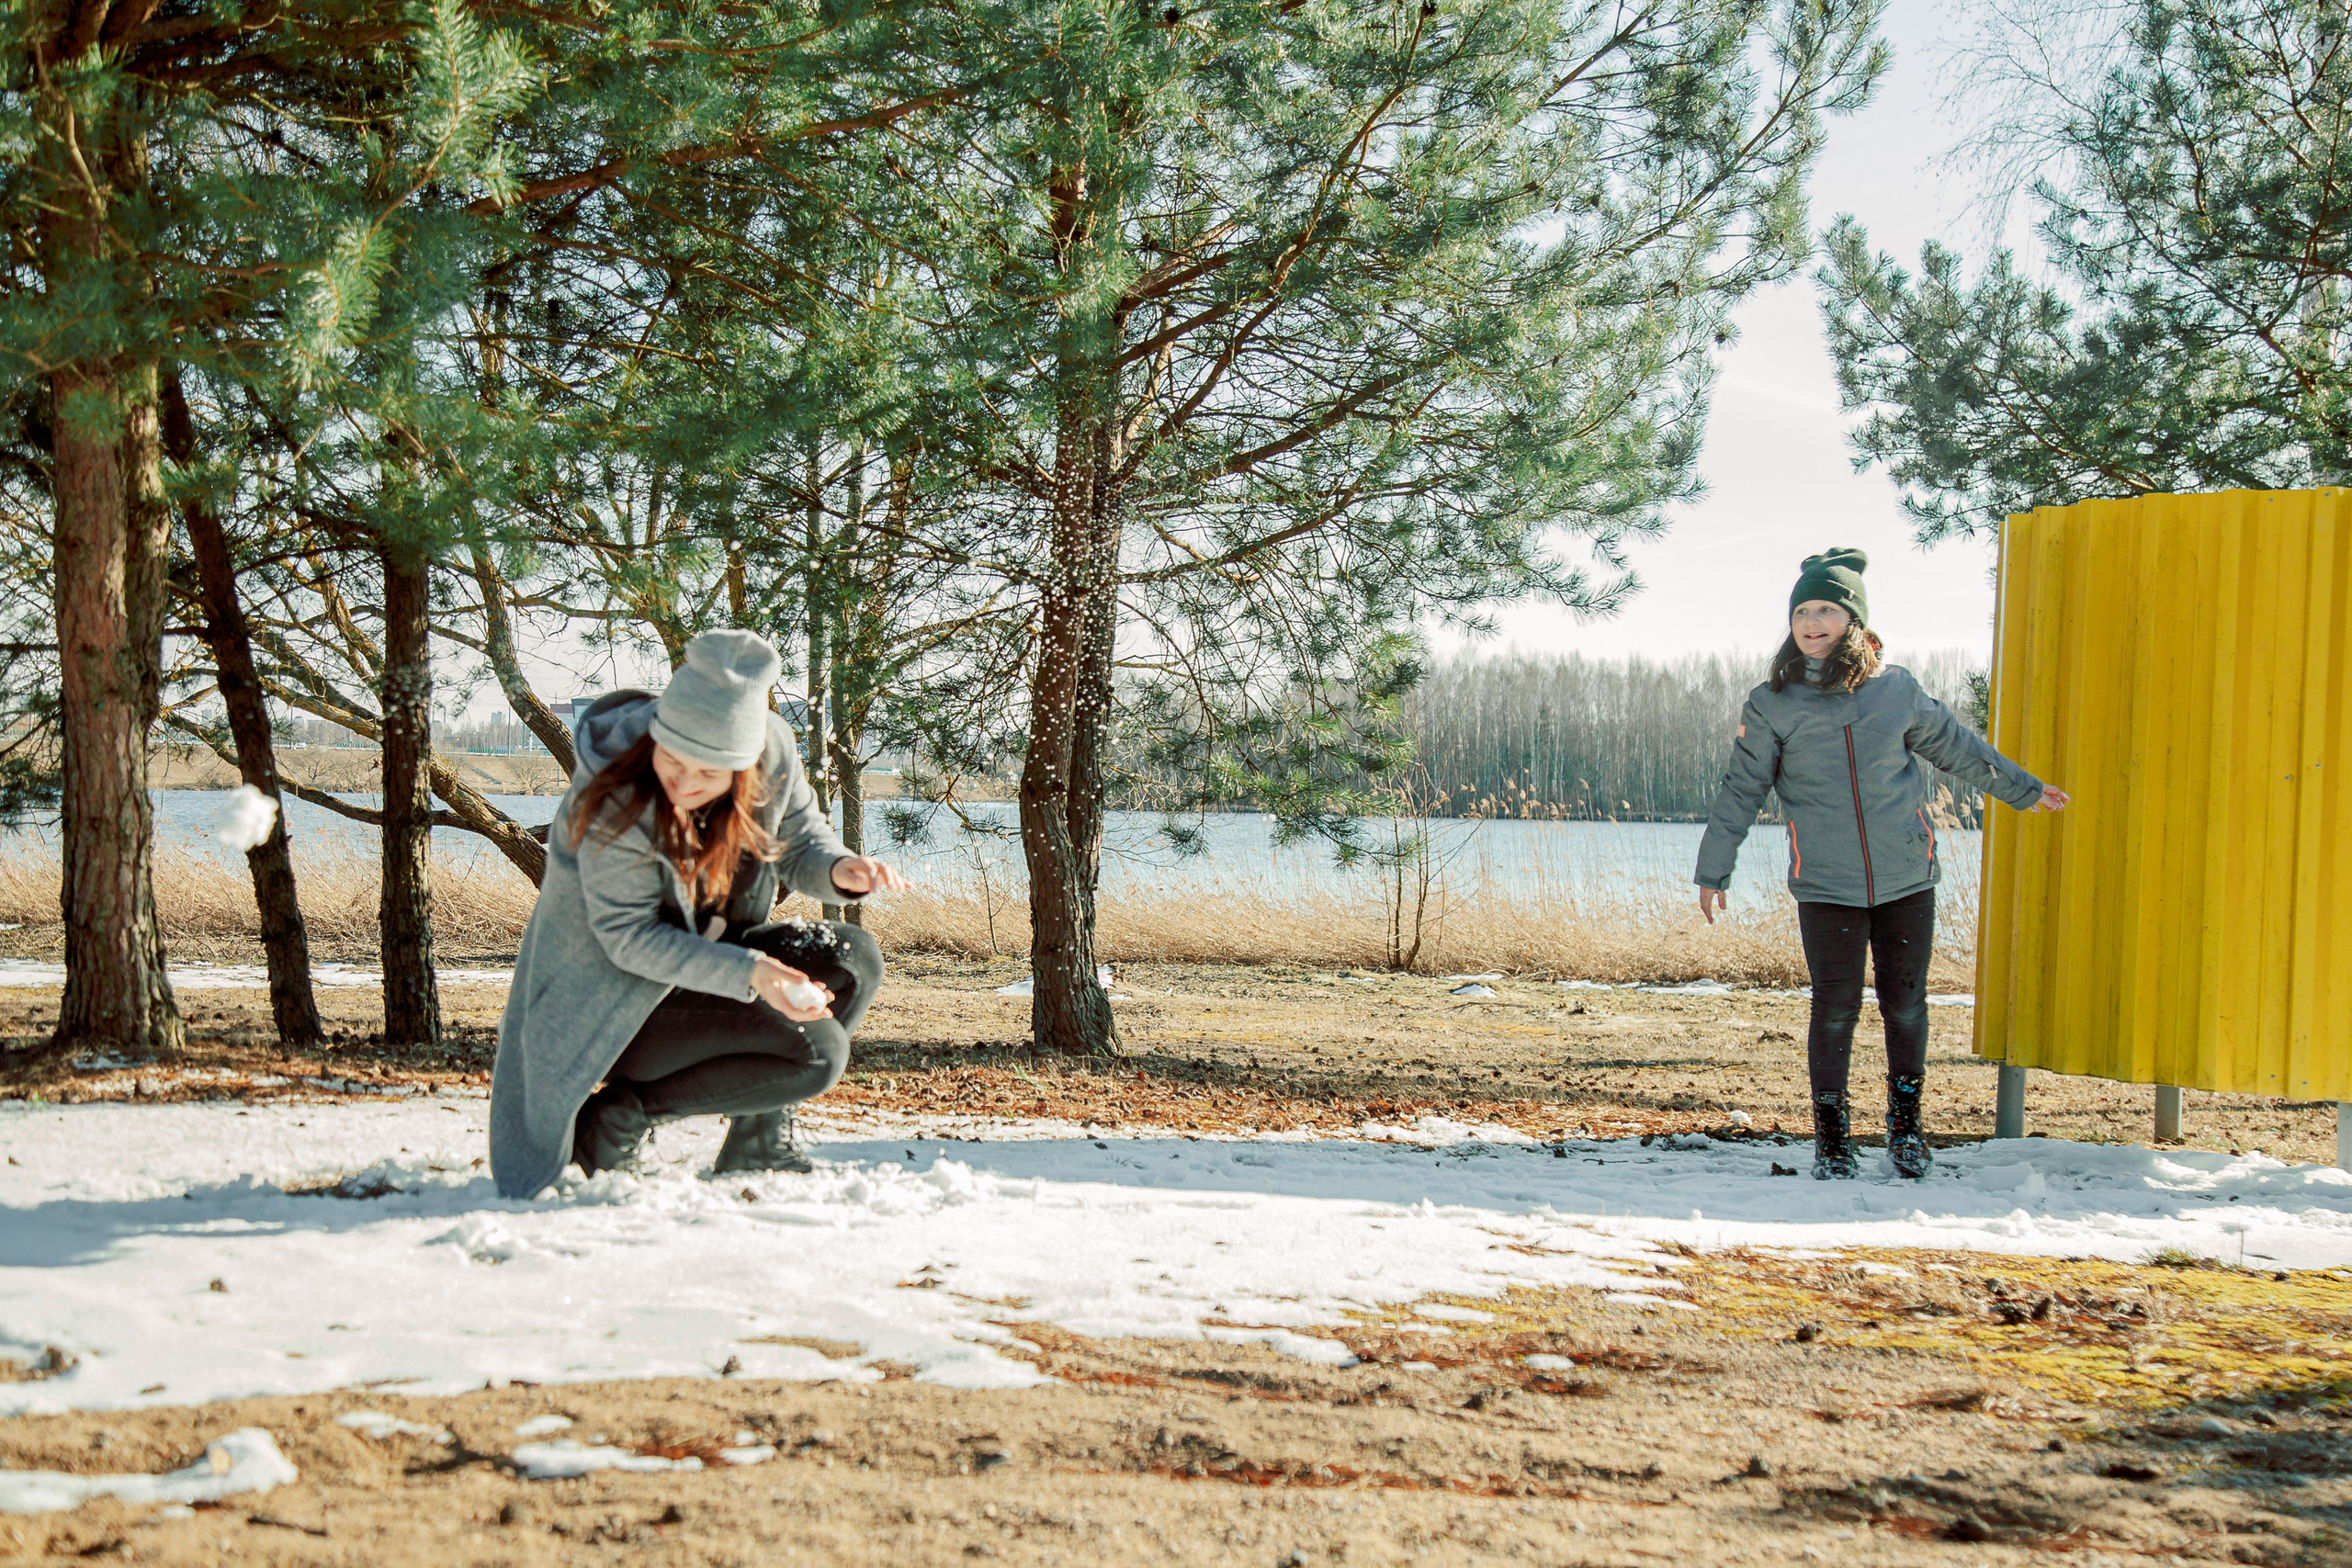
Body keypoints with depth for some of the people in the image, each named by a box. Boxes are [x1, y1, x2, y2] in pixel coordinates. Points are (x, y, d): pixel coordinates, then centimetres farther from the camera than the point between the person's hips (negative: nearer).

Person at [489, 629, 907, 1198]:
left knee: (853, 960, -9)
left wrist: (839, 869, -22)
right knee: (817, 1051, -21)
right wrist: (748, 973, -37)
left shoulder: (772, 753, -13)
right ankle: (619, 1114, -10)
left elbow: (799, 842, 3)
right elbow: (630, 938, -26)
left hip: (697, 956, 7)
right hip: (610, 1007, -7)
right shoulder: (614, 799, -29)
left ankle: (758, 1141, 2)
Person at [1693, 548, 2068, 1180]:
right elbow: (1740, 790, 5)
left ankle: (1906, 1125, 25)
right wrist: (1712, 870, 4)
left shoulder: (1896, 689, 4)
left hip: (1907, 878, 2)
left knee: (1906, 1003, 6)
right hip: (1826, 886, -2)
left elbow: (1956, 746, 18)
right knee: (1835, 1009, -4)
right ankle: (1831, 1137, 12)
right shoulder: (1771, 705, -1)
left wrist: (2024, 790, 28)